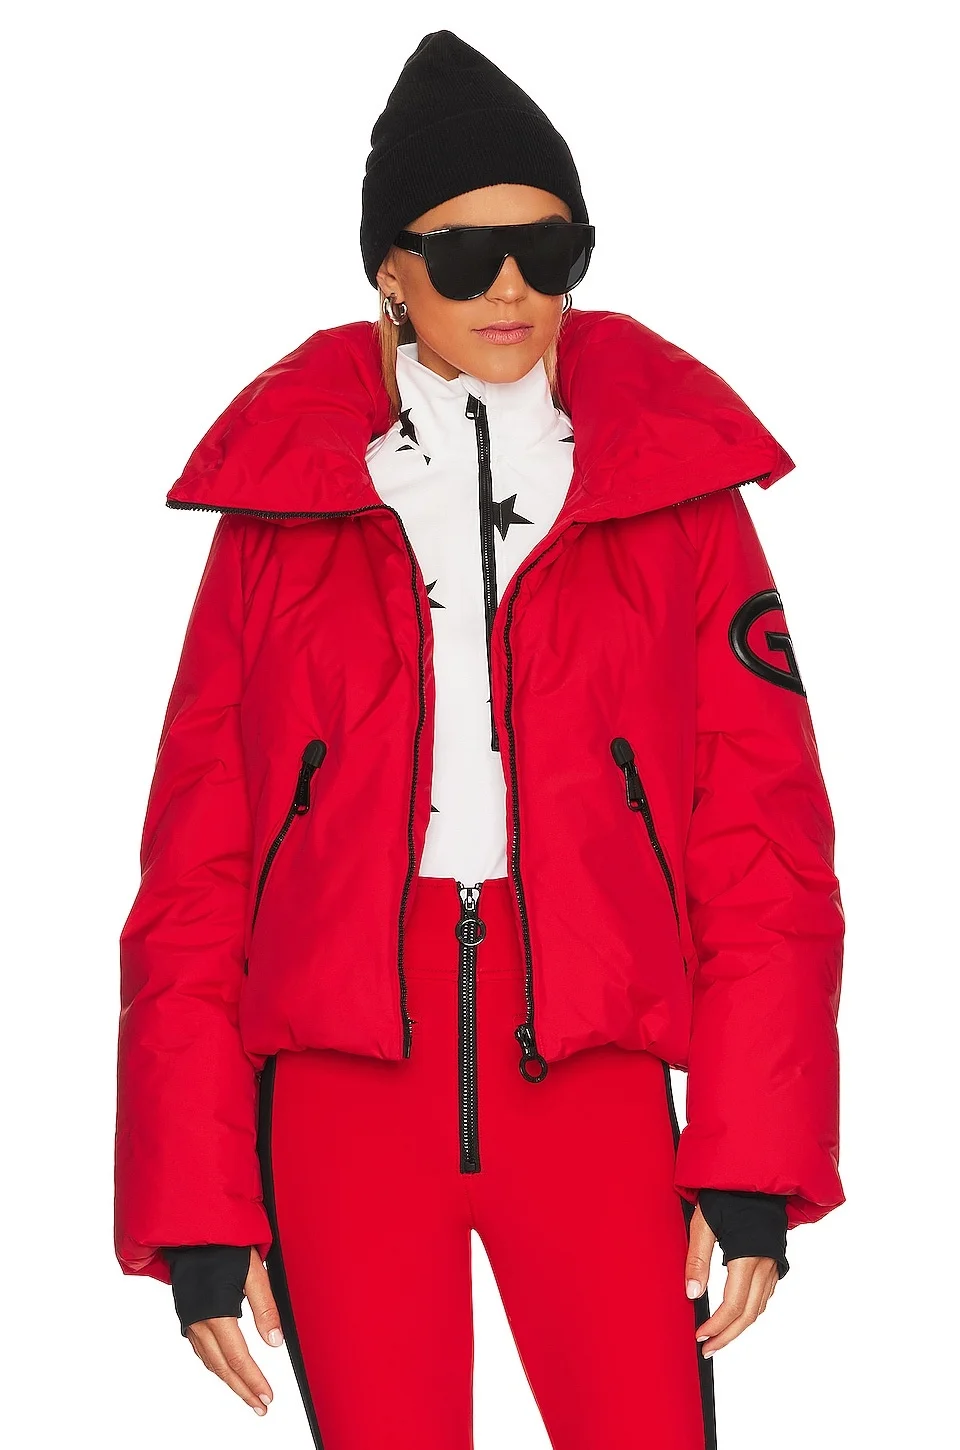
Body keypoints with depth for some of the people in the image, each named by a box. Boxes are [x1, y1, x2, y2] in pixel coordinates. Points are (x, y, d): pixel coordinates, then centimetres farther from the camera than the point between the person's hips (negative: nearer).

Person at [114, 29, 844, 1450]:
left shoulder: (677, 489, 8)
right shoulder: (281, 497, 7)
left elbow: (762, 837, 5)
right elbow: (195, 872, 6)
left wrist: (752, 1165, -3)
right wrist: (197, 1212, 1)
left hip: (589, 1077, 0)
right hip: (341, 1074, 0)